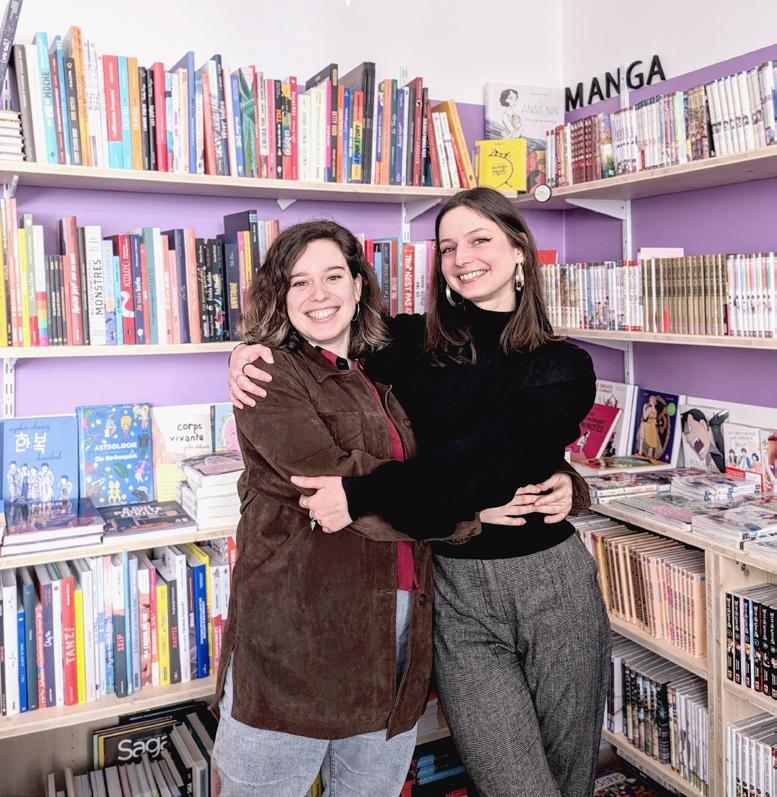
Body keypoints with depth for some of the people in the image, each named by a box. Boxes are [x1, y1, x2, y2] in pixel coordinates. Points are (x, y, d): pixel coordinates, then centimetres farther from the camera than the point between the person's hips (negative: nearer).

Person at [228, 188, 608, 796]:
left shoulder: (564, 368, -4)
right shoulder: (411, 343, 1)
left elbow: (484, 461, -20)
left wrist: (360, 495, -27)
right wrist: (249, 348, -7)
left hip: (553, 586, 1)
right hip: (456, 592, 0)